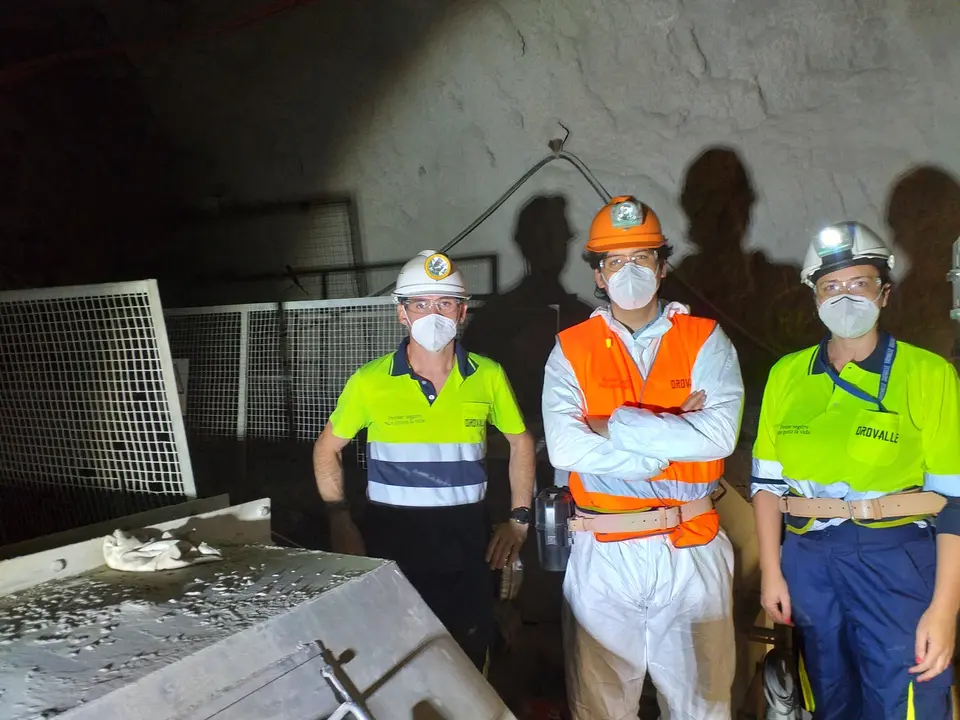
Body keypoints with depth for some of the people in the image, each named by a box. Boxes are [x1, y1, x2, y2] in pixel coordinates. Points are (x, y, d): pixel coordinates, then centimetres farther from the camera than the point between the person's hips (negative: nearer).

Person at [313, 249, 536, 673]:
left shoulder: (488, 377, -1)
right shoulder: (370, 383, -5)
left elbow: (520, 442, 13)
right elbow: (327, 450, 8)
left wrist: (519, 519, 5)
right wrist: (340, 522, -2)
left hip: (467, 542, 2)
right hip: (390, 540, -1)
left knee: (470, 664, 13)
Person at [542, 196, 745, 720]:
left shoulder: (705, 341, 0)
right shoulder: (571, 350, 0)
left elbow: (719, 436, -16)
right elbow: (565, 449, -15)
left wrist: (615, 425, -16)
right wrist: (673, 437, -15)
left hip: (692, 552, 0)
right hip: (604, 555, 0)